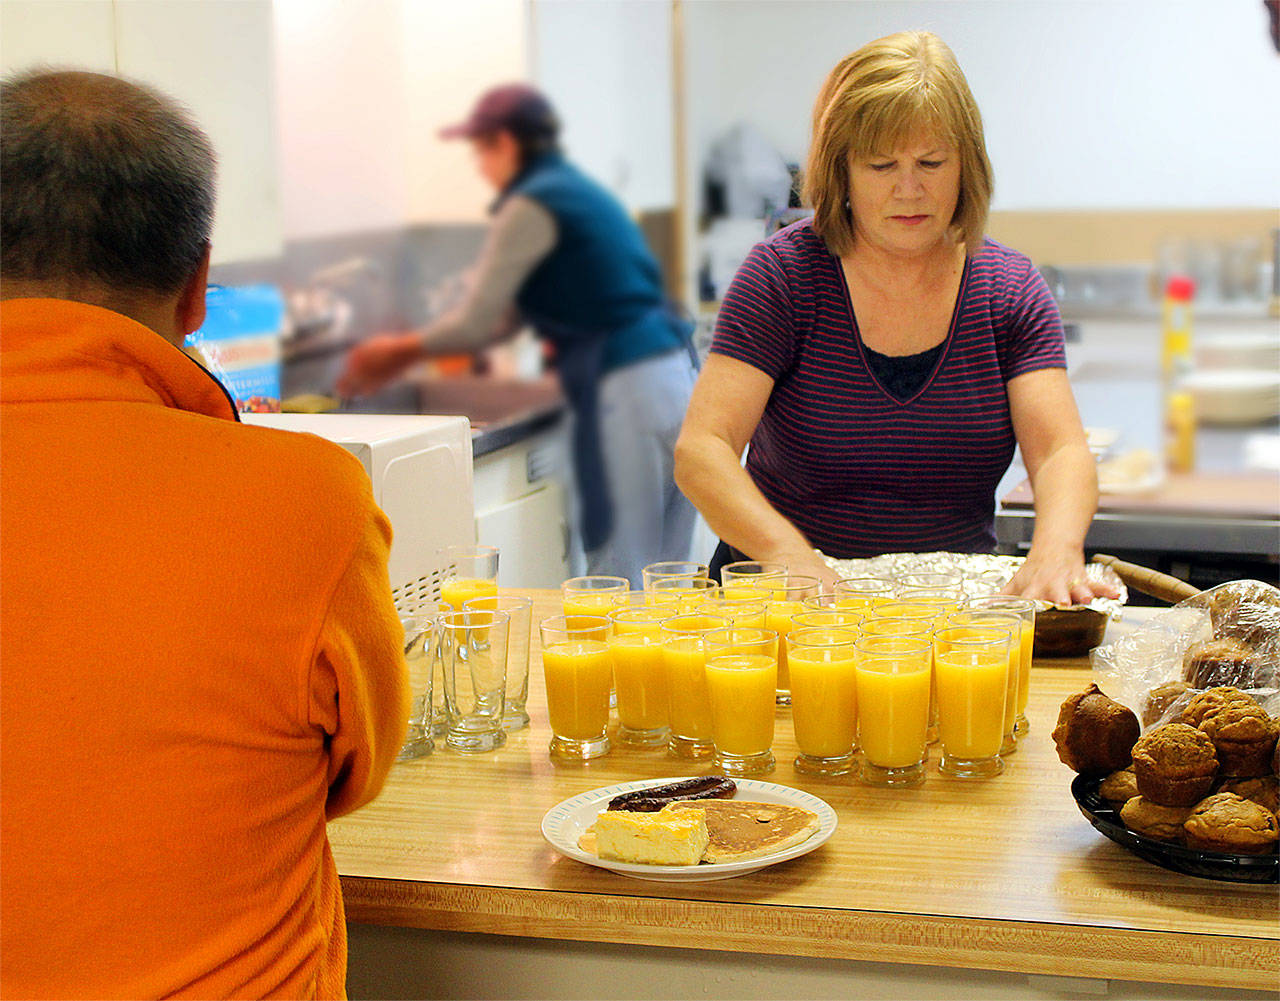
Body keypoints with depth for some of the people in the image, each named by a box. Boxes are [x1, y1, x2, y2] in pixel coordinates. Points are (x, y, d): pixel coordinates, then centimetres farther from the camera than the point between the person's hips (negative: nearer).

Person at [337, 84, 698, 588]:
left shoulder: (533, 205, -8)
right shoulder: (576, 190, 20)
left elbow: (475, 321, -6)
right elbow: (508, 315, 23)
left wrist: (402, 350, 11)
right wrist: (403, 353, 24)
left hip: (627, 391, -9)